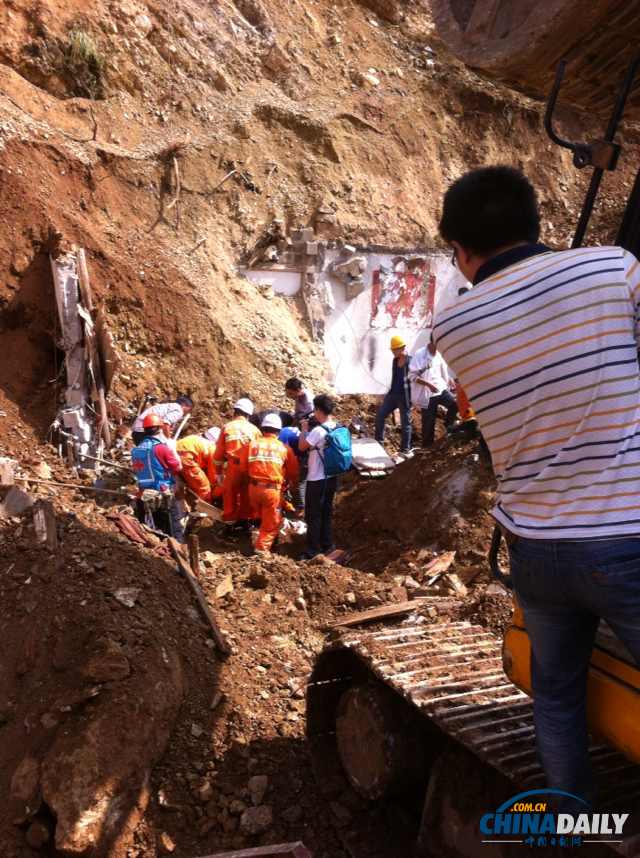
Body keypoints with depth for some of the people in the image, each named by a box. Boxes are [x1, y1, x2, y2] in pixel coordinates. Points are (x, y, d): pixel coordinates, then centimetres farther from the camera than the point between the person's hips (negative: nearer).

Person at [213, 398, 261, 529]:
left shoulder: (227, 427, 3)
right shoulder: (254, 429, 6)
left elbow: (219, 452, 4)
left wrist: (218, 472, 11)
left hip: (233, 467, -1)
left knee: (230, 495, 10)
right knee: (247, 495, 16)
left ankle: (229, 524, 15)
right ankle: (245, 520, 26)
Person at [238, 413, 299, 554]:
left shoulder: (251, 444, 3)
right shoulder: (284, 448, -1)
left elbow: (243, 468, 9)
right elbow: (293, 471, 6)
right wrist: (291, 484, 26)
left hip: (254, 487, 3)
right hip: (273, 489, -3)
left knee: (261, 517, 25)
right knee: (272, 522, 11)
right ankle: (262, 548, 4)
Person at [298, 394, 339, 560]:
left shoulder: (318, 430, -23)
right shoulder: (337, 428, 2)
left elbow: (302, 447, -14)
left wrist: (304, 429, -3)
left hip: (317, 479, -8)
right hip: (332, 477, 8)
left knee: (313, 515, 3)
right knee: (327, 512, 18)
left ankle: (312, 550, 10)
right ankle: (327, 545, 27)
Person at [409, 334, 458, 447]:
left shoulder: (439, 355, 6)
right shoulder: (420, 354, -13)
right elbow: (412, 375, -17)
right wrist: (429, 384, -24)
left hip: (440, 389, 5)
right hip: (426, 394, -5)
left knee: (455, 404, -20)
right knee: (428, 423, 0)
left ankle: (448, 426, 3)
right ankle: (427, 446, 16)